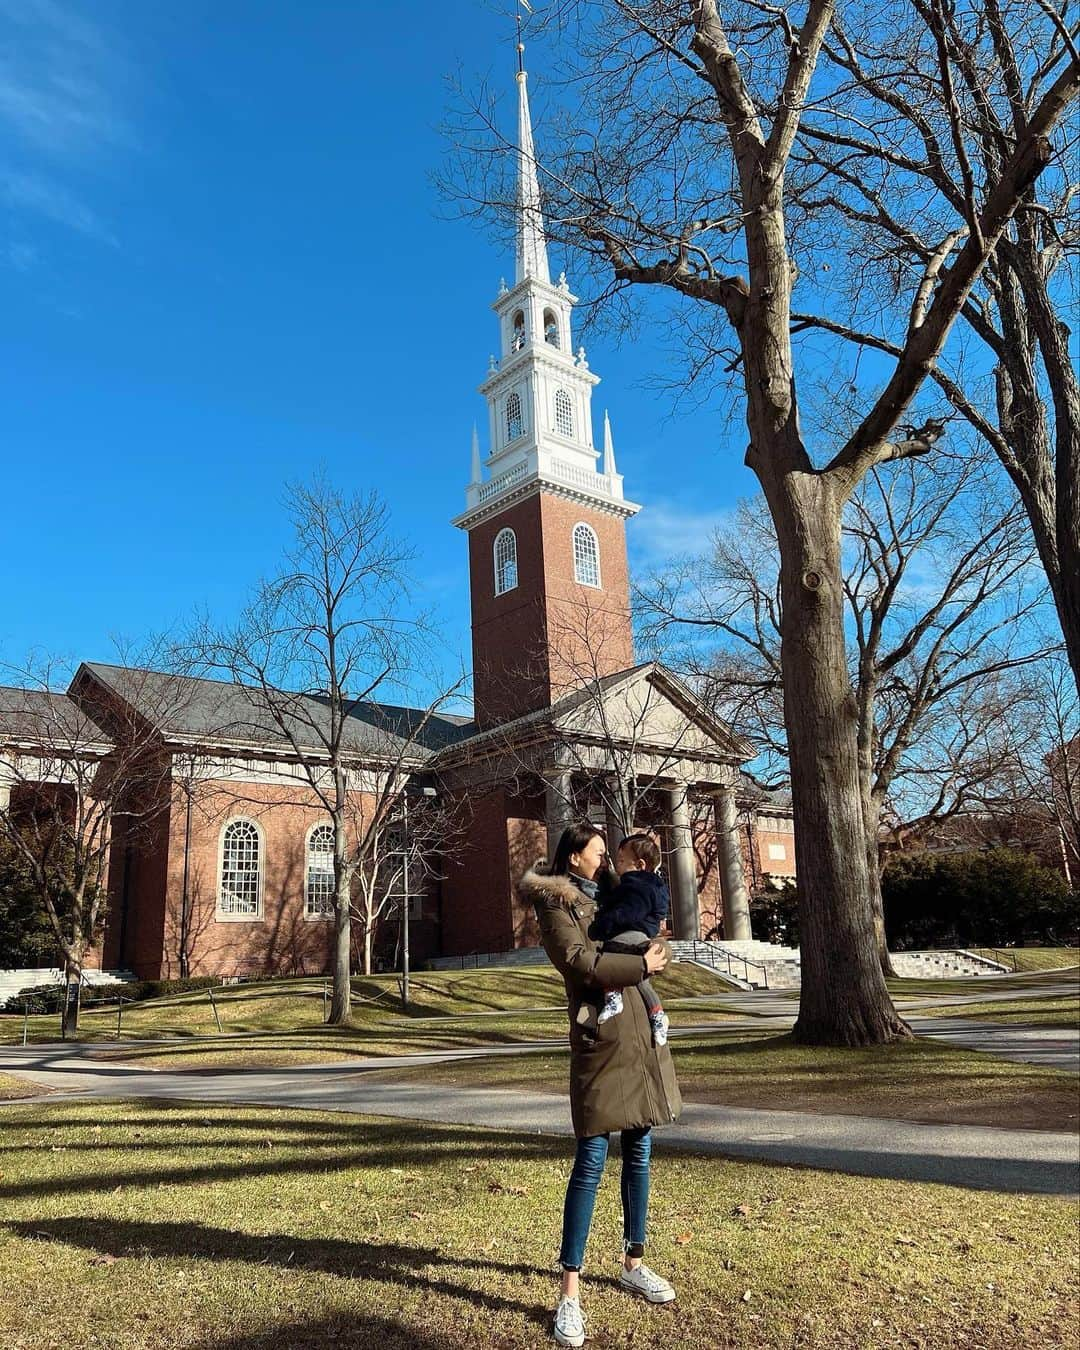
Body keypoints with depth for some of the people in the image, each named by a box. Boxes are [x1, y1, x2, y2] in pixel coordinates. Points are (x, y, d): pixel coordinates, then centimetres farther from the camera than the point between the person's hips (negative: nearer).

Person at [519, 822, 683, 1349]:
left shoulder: (608, 897, 18)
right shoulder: (556, 905, -6)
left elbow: (644, 938, 29)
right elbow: (580, 963, -18)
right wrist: (642, 965, -12)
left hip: (642, 1034, 8)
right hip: (600, 1038, -8)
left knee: (639, 1153, 14)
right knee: (591, 1161, -7)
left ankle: (634, 1263, 29)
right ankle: (570, 1291, 1)